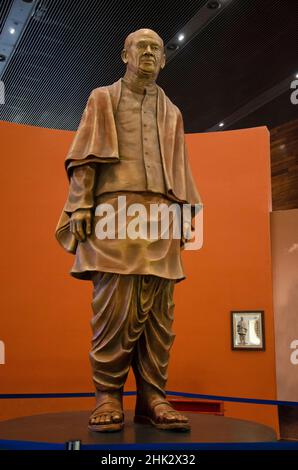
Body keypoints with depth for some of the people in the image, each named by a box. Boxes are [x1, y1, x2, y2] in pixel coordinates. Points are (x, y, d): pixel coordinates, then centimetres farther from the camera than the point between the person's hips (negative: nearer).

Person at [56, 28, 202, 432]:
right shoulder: (103, 99, 18)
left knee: (157, 311, -3)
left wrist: (187, 214, 8)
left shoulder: (172, 113, 26)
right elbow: (86, 157, 6)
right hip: (115, 208, -3)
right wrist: (81, 205, -7)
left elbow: (180, 171, 20)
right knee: (114, 305, -11)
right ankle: (108, 396, -2)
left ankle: (152, 398, 1)